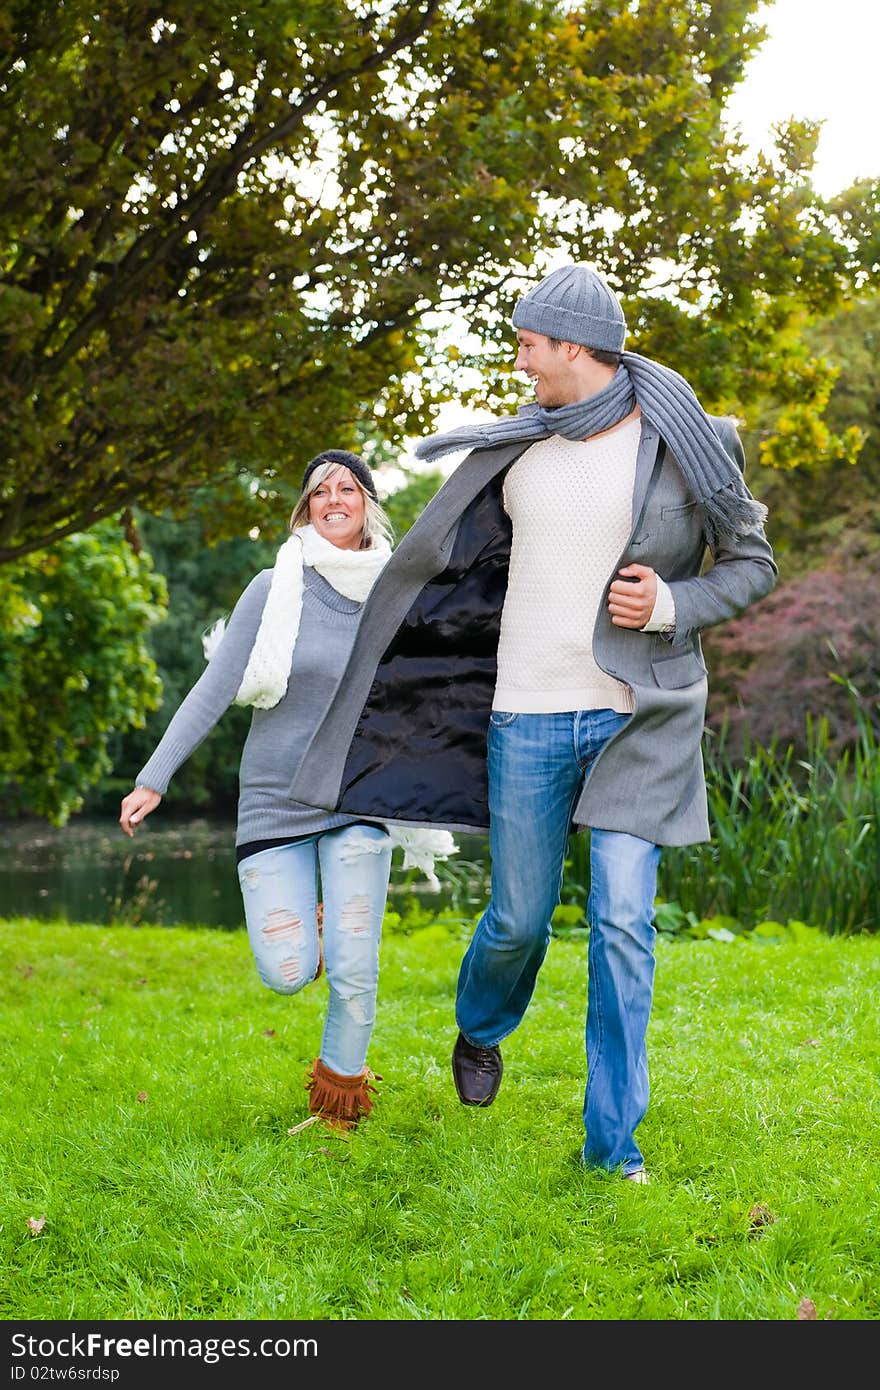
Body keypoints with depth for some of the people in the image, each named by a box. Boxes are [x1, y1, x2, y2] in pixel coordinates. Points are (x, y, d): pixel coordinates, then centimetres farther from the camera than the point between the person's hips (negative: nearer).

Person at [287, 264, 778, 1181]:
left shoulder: (685, 444, -4)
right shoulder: (517, 446, 5)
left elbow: (753, 562, 4)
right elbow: (447, 553, 19)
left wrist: (672, 606, -13)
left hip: (638, 718, -2)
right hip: (529, 717, 2)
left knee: (622, 921, -7)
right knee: (519, 918, 9)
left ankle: (612, 1135, 4)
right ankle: (480, 1029, 43)